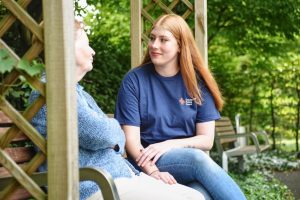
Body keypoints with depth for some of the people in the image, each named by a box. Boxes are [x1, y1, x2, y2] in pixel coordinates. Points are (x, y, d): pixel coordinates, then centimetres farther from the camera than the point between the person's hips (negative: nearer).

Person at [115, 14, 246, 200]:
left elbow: (206, 139, 3)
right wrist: (153, 171, -25)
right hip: (149, 162, -1)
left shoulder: (196, 81, 6)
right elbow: (131, 139, -7)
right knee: (197, 159, -34)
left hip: (192, 159, 1)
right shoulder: (134, 80, 0)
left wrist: (169, 144, -15)